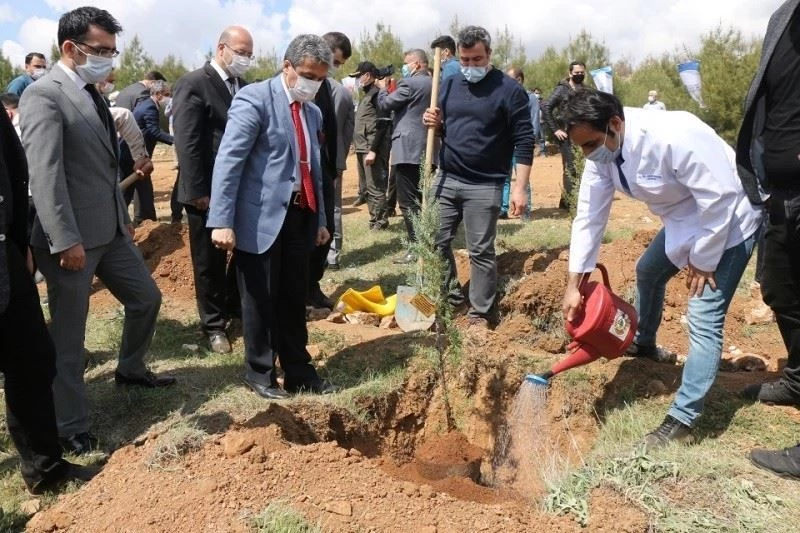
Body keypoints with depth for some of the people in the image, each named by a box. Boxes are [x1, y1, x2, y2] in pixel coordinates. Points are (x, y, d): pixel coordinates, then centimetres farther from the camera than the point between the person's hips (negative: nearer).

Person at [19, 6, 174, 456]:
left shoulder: (92, 96, 13)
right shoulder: (44, 95, -13)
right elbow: (44, 174, -21)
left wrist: (124, 217, 20)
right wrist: (66, 240, -25)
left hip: (110, 230, 8)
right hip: (72, 239, -8)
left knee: (147, 298, 18)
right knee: (68, 337, 3)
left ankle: (130, 368, 43)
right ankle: (72, 428, 18)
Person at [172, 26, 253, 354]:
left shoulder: (244, 87, 11)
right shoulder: (193, 84, -10)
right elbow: (187, 143, -15)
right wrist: (198, 191, -18)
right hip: (208, 192, -6)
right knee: (210, 261, 7)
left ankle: (234, 306, 35)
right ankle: (214, 324, 22)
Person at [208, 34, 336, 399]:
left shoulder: (313, 112, 15)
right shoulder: (255, 98, -9)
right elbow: (228, 160, -16)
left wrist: (320, 218, 19)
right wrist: (222, 221, -22)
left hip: (299, 217, 7)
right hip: (261, 218, -7)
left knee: (295, 299, 14)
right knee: (261, 299, 5)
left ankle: (298, 372, 27)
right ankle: (259, 373, 22)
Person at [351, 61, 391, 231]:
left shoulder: (377, 94, -10)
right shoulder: (366, 95, 19)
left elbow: (380, 124, -18)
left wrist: (372, 150, -22)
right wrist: (359, 147, 15)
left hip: (372, 149, -10)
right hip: (362, 149, 10)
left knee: (375, 188, -6)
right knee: (367, 187, 14)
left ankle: (380, 221, 2)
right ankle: (375, 219, 21)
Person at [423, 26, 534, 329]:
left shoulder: (509, 90, -8)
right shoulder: (449, 85, 8)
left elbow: (524, 141, -9)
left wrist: (520, 187, -16)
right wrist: (435, 123, -5)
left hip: (485, 186, -5)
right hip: (446, 179, 5)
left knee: (481, 252, 1)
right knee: (436, 242, 9)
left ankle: (480, 314, 14)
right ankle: (451, 298, 27)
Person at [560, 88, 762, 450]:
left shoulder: (674, 137, -37)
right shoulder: (602, 151, -12)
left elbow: (720, 199, -30)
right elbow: (590, 216, -8)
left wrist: (703, 261, -20)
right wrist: (574, 283, -9)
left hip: (729, 222, -8)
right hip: (685, 220, 8)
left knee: (703, 320, -13)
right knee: (648, 272, 25)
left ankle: (681, 422, -5)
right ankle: (643, 343, 52)